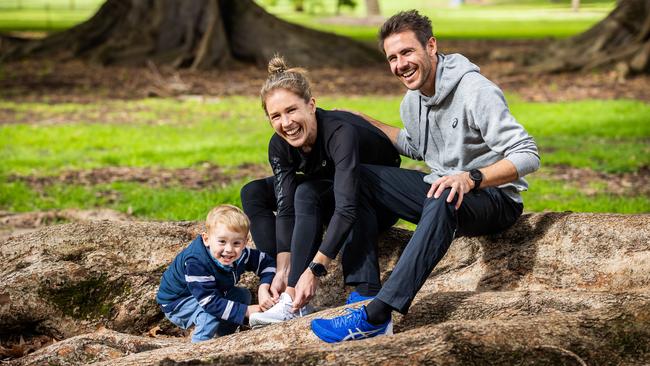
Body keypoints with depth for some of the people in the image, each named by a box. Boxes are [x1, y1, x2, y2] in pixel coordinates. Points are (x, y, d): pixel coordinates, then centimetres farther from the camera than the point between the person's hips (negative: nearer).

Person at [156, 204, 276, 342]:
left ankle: (222, 338, 8)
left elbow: (267, 263, -2)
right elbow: (210, 302, -41)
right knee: (211, 314, -32)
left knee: (243, 295, -3)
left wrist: (263, 288, -22)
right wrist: (246, 311, -38)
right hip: (176, 302, -8)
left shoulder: (241, 254, -17)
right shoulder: (196, 263, -39)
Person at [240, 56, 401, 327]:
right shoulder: (280, 146, -15)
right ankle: (287, 290, -18)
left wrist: (314, 269, -49)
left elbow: (347, 208, -44)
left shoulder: (341, 133, -36)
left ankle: (296, 304, -34)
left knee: (306, 194, -33)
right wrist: (283, 270, -32)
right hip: (328, 196, 7)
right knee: (253, 193, -9)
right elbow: (285, 208, -20)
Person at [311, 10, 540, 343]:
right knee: (356, 175, -2)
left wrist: (471, 178, -39)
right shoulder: (412, 101, 5)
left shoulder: (476, 92, -20)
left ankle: (376, 316, -48)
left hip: (495, 199, -8)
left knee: (443, 201, -42)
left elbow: (527, 155, -25)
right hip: (442, 187, 8)